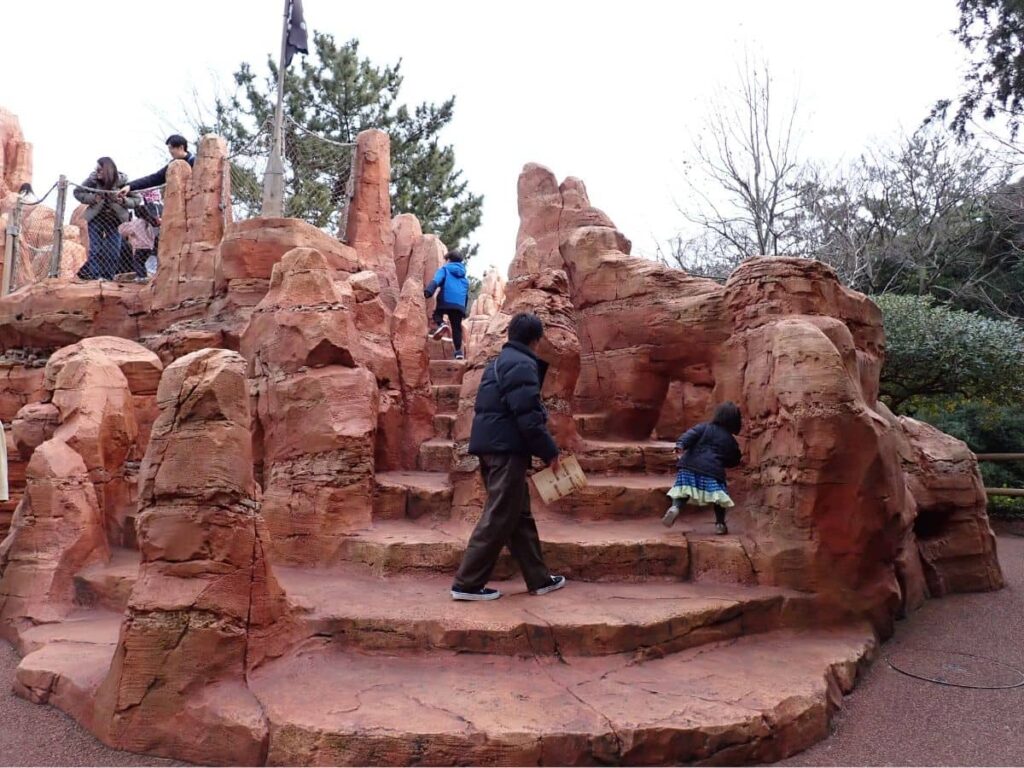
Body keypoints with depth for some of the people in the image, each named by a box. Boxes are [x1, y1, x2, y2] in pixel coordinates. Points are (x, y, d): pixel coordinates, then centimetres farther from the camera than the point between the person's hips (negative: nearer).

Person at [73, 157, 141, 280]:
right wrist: (92, 198, -17)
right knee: (96, 249, -4)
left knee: (114, 251, 0)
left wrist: (124, 201, -24)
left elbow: (137, 199, -5)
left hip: (114, 220, 0)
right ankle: (95, 275, 3)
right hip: (96, 218, 0)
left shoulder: (122, 181, -12)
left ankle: (108, 277, 11)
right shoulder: (93, 179, -10)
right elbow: (77, 192, 1)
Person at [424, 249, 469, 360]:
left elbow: (436, 280, -9)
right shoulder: (464, 277, 29)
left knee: (437, 313, 19)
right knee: (457, 327, 11)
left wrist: (427, 291, -24)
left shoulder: (445, 269, 12)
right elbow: (466, 295, 32)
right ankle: (458, 350, 3)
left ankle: (440, 324, -15)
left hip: (446, 301, -4)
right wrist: (464, 309, 39)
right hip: (460, 305, 4)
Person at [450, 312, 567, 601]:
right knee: (499, 518, -5)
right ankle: (467, 583, 0)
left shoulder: (499, 362, 19)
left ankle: (539, 579, 23)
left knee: (519, 514, 15)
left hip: (493, 446, 10)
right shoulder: (523, 364, -12)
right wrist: (549, 451, -10)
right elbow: (528, 416, -19)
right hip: (507, 449, -10)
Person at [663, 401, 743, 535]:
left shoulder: (704, 427, 12)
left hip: (690, 466, 1)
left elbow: (690, 435, -6)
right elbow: (733, 461, 23)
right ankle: (720, 524, 9)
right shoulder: (731, 441, 14)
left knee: (683, 492, 3)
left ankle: (675, 507, -24)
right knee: (718, 497, 13)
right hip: (712, 471, -1)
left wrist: (680, 445, -20)